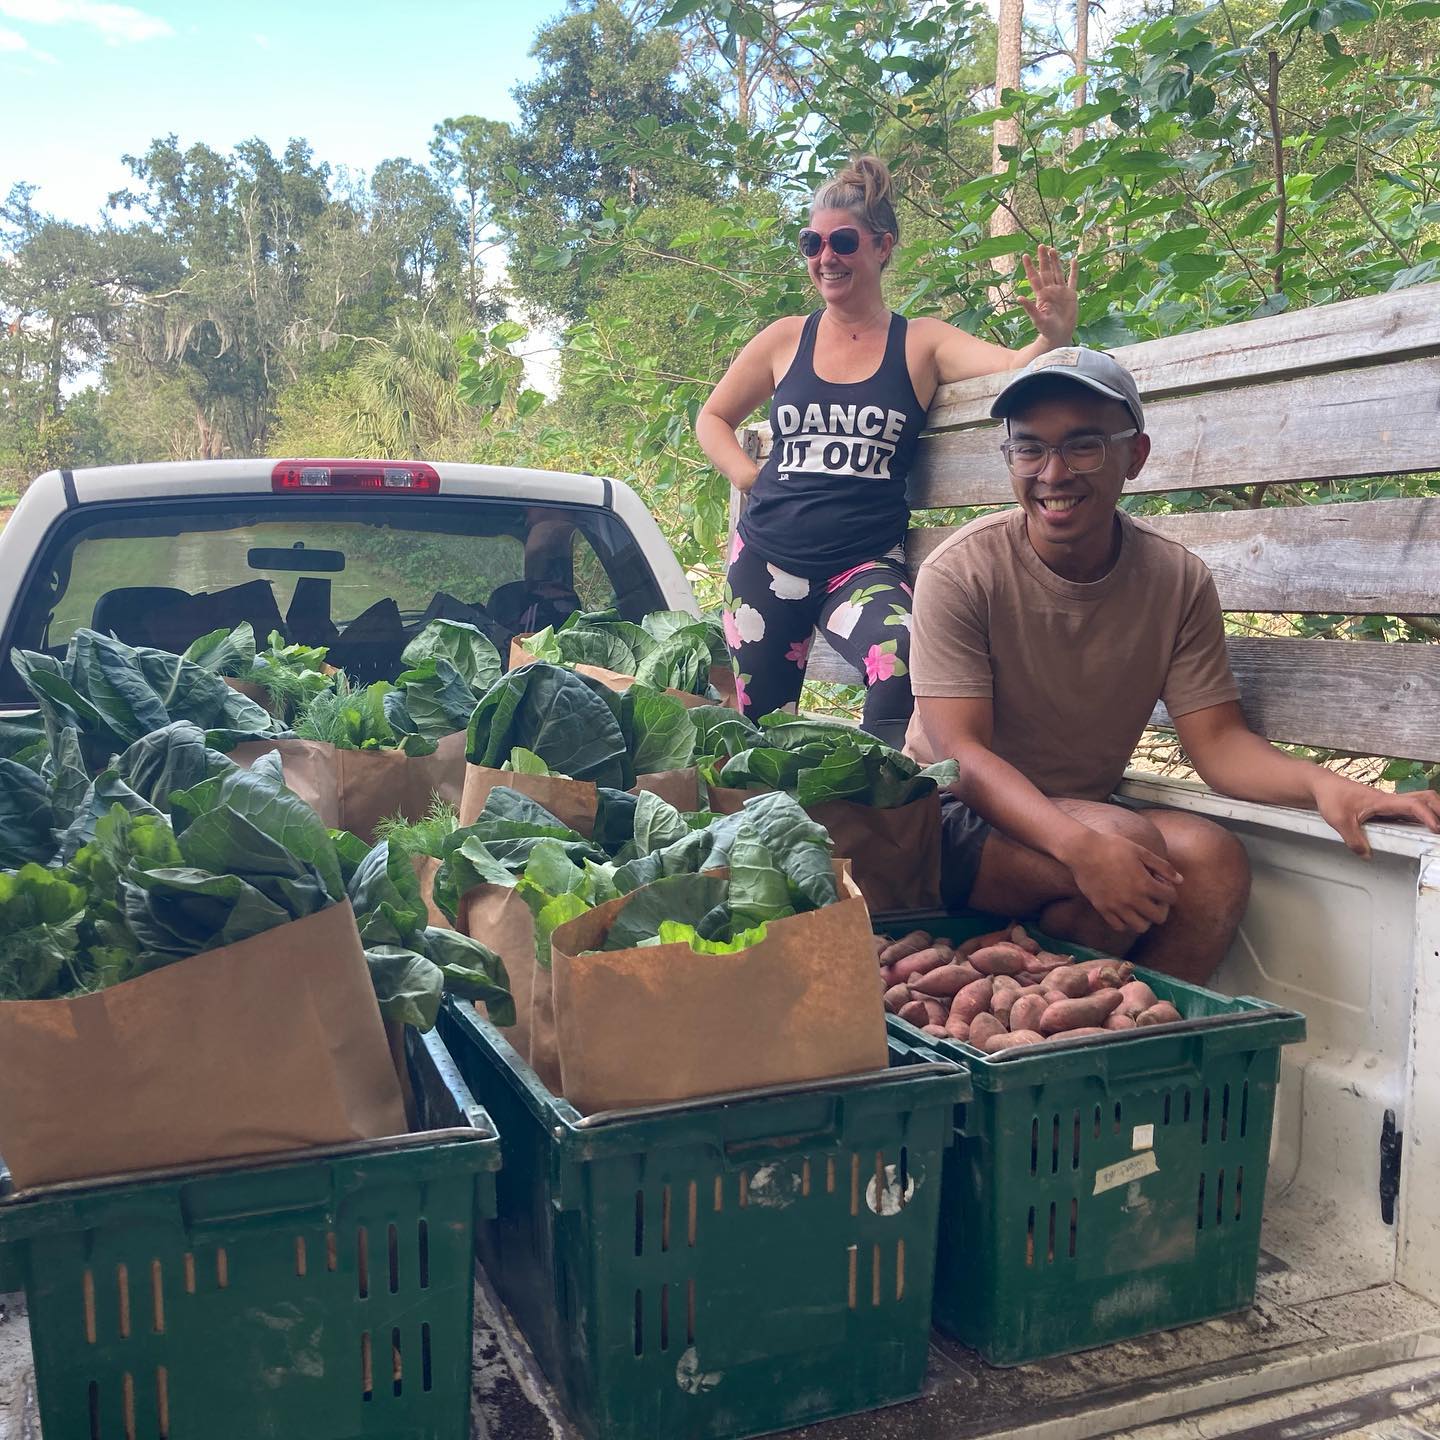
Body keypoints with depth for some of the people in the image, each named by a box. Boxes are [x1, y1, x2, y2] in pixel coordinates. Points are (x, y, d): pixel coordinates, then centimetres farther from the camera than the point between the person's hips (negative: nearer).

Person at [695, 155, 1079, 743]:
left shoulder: (921, 344, 3)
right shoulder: (785, 340, 7)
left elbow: (1016, 367, -12)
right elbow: (712, 418, 18)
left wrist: (1054, 339, -33)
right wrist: (747, 476, 2)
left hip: (865, 562, -2)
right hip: (767, 556, 3)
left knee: (902, 666, -31)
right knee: (757, 721, 5)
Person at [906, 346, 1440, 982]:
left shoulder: (1178, 582, -3)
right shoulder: (960, 572, -15)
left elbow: (1217, 740, -4)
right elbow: (961, 751, -21)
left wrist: (1320, 783, -27)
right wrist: (1082, 845, -37)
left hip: (1086, 816, 4)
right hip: (961, 823, -4)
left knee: (1214, 858, -24)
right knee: (1128, 840, -29)